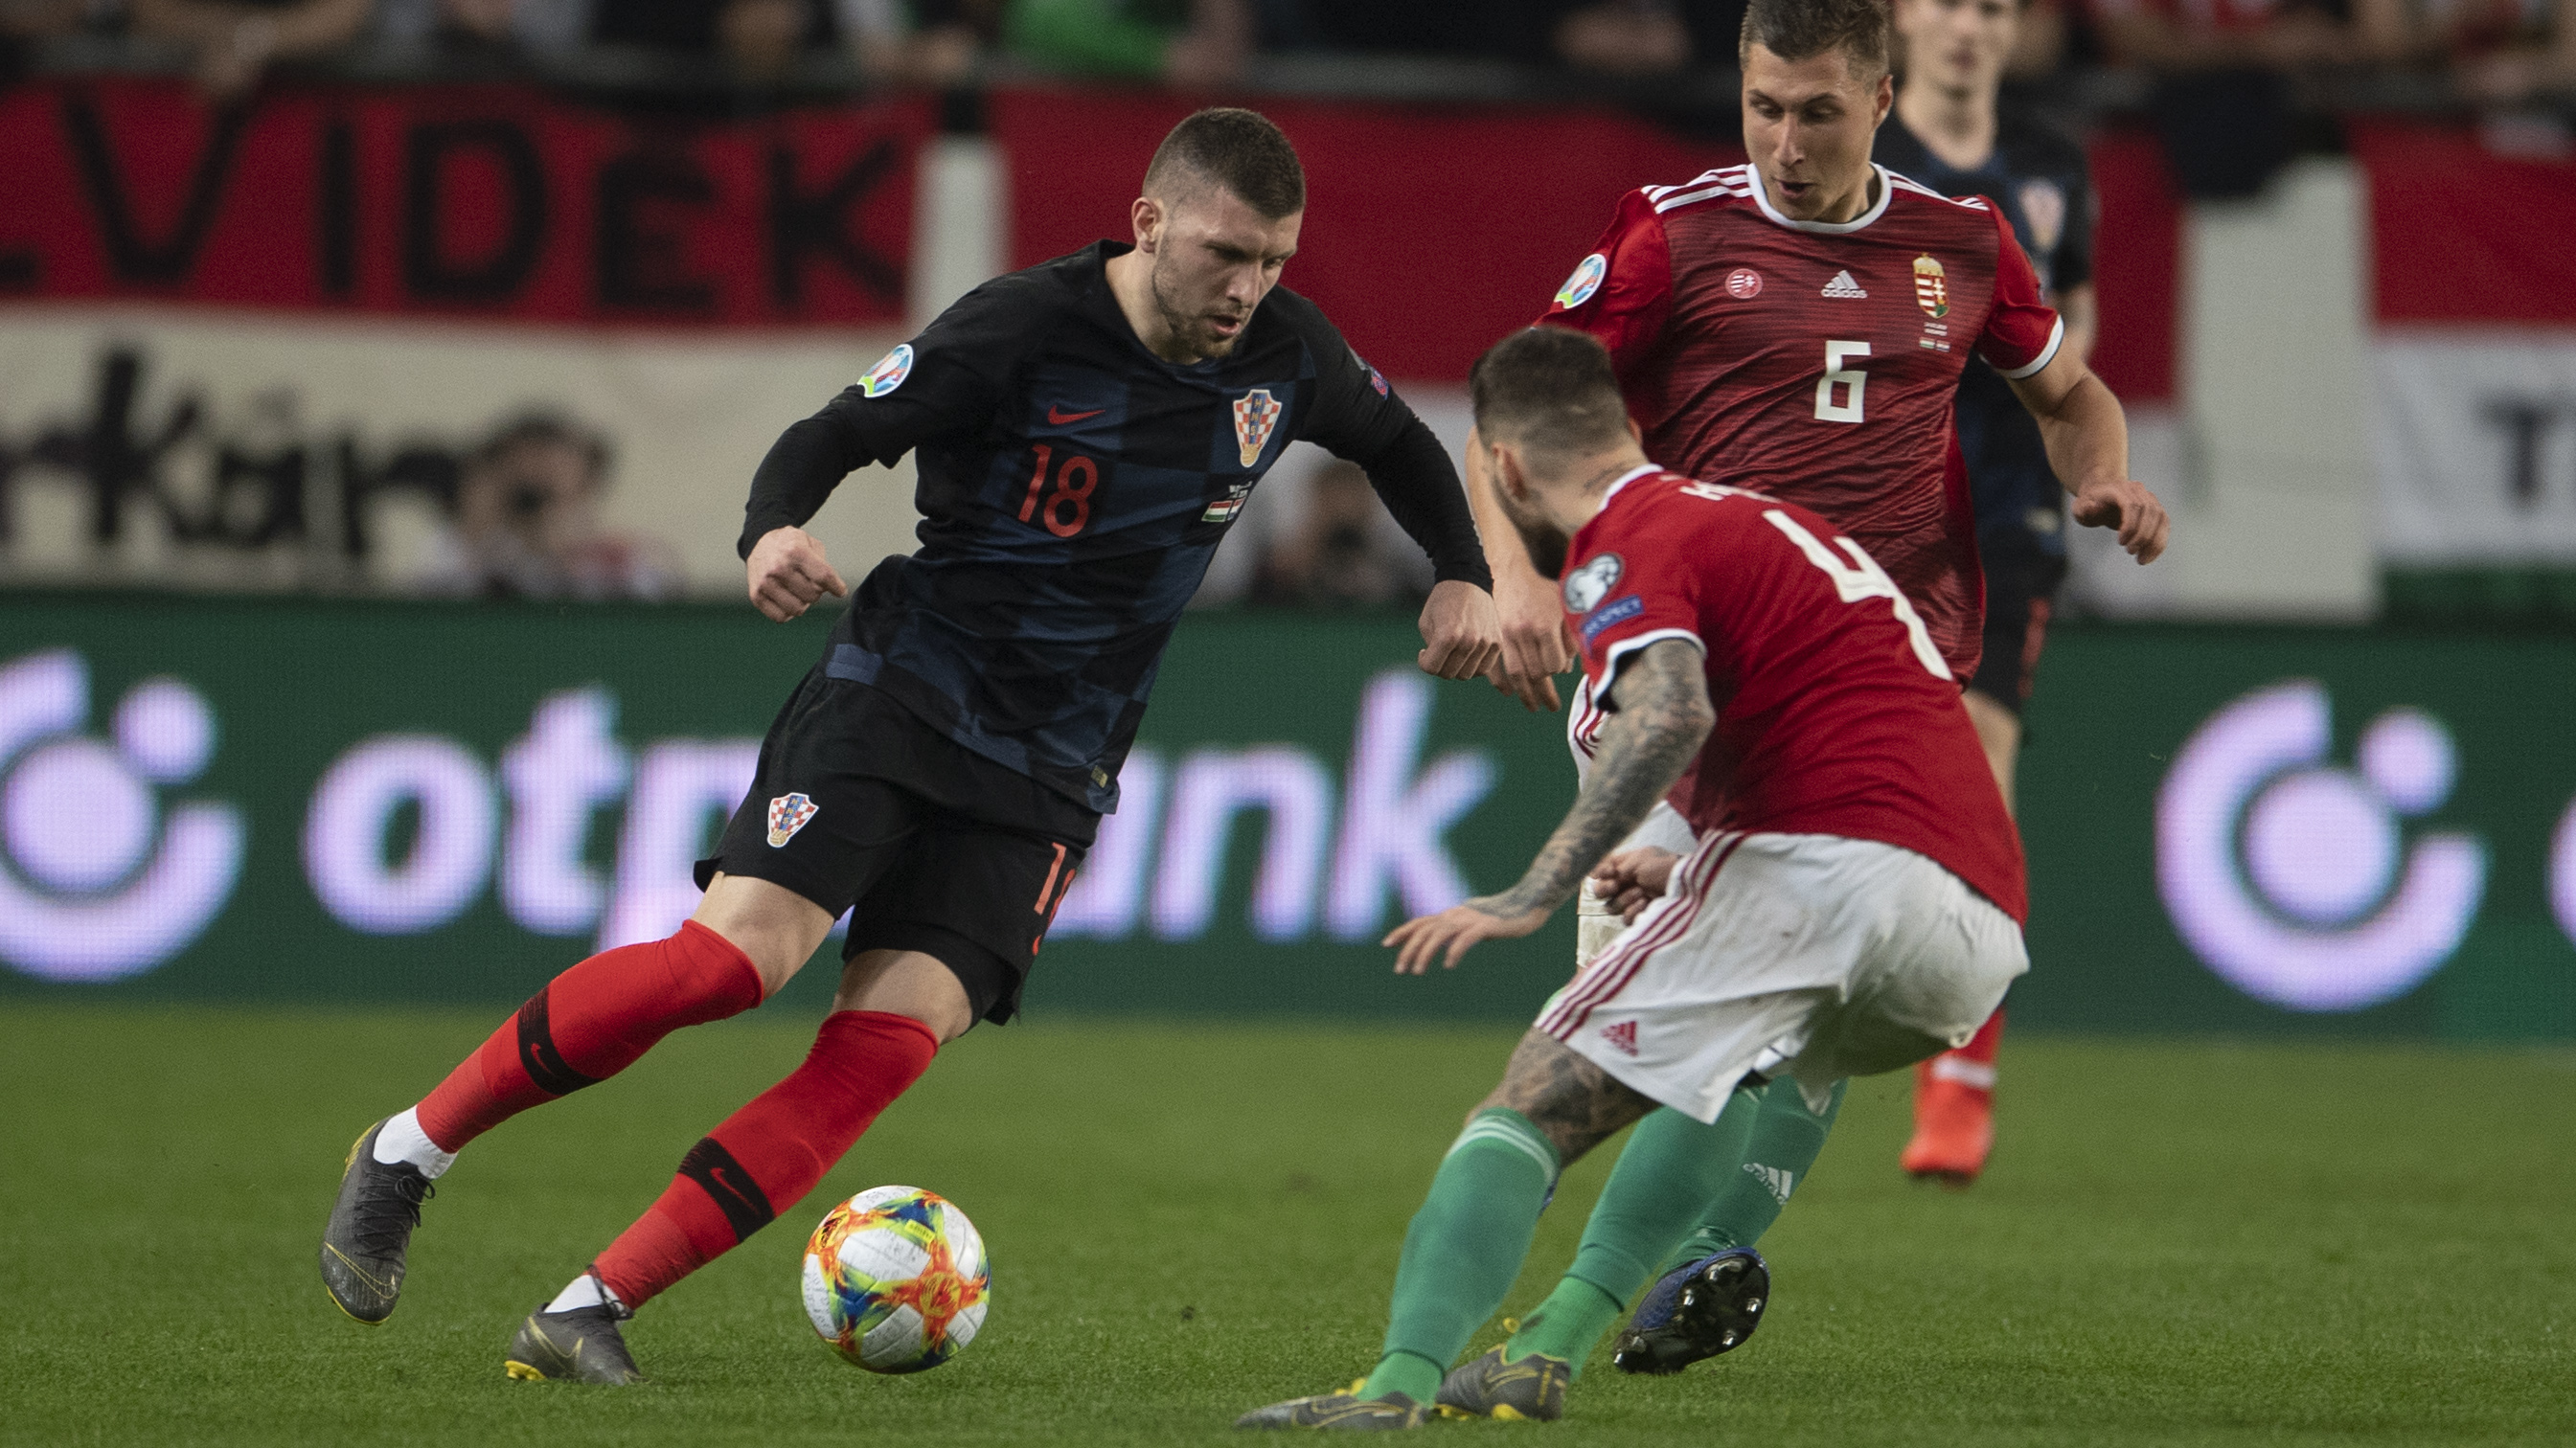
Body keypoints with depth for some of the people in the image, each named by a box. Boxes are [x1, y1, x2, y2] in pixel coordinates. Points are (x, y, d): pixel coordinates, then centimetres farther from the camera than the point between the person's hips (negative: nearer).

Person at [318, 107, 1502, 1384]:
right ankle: (407, 1153, -4)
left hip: (1048, 772, 4)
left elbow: (1399, 446, 22)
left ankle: (591, 1310, -15)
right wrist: (773, 531, -30)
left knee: (890, 1044, -15)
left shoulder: (1286, 354, 2)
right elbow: (832, 435, -10)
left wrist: (1464, 576, 8)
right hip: (901, 692, -4)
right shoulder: (1023, 331, -13)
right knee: (737, 954, -23)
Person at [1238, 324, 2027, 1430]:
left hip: (1837, 875, -9)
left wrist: (1536, 894, -22)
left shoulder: (1626, 542, 1)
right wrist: (1694, 873, 42)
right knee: (1742, 1069, 34)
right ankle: (1550, 1349, 22)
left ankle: (1402, 1380, -24)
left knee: (1532, 1109, -7)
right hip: (1983, 934, 9)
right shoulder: (1761, 519, 29)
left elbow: (1671, 715, -21)